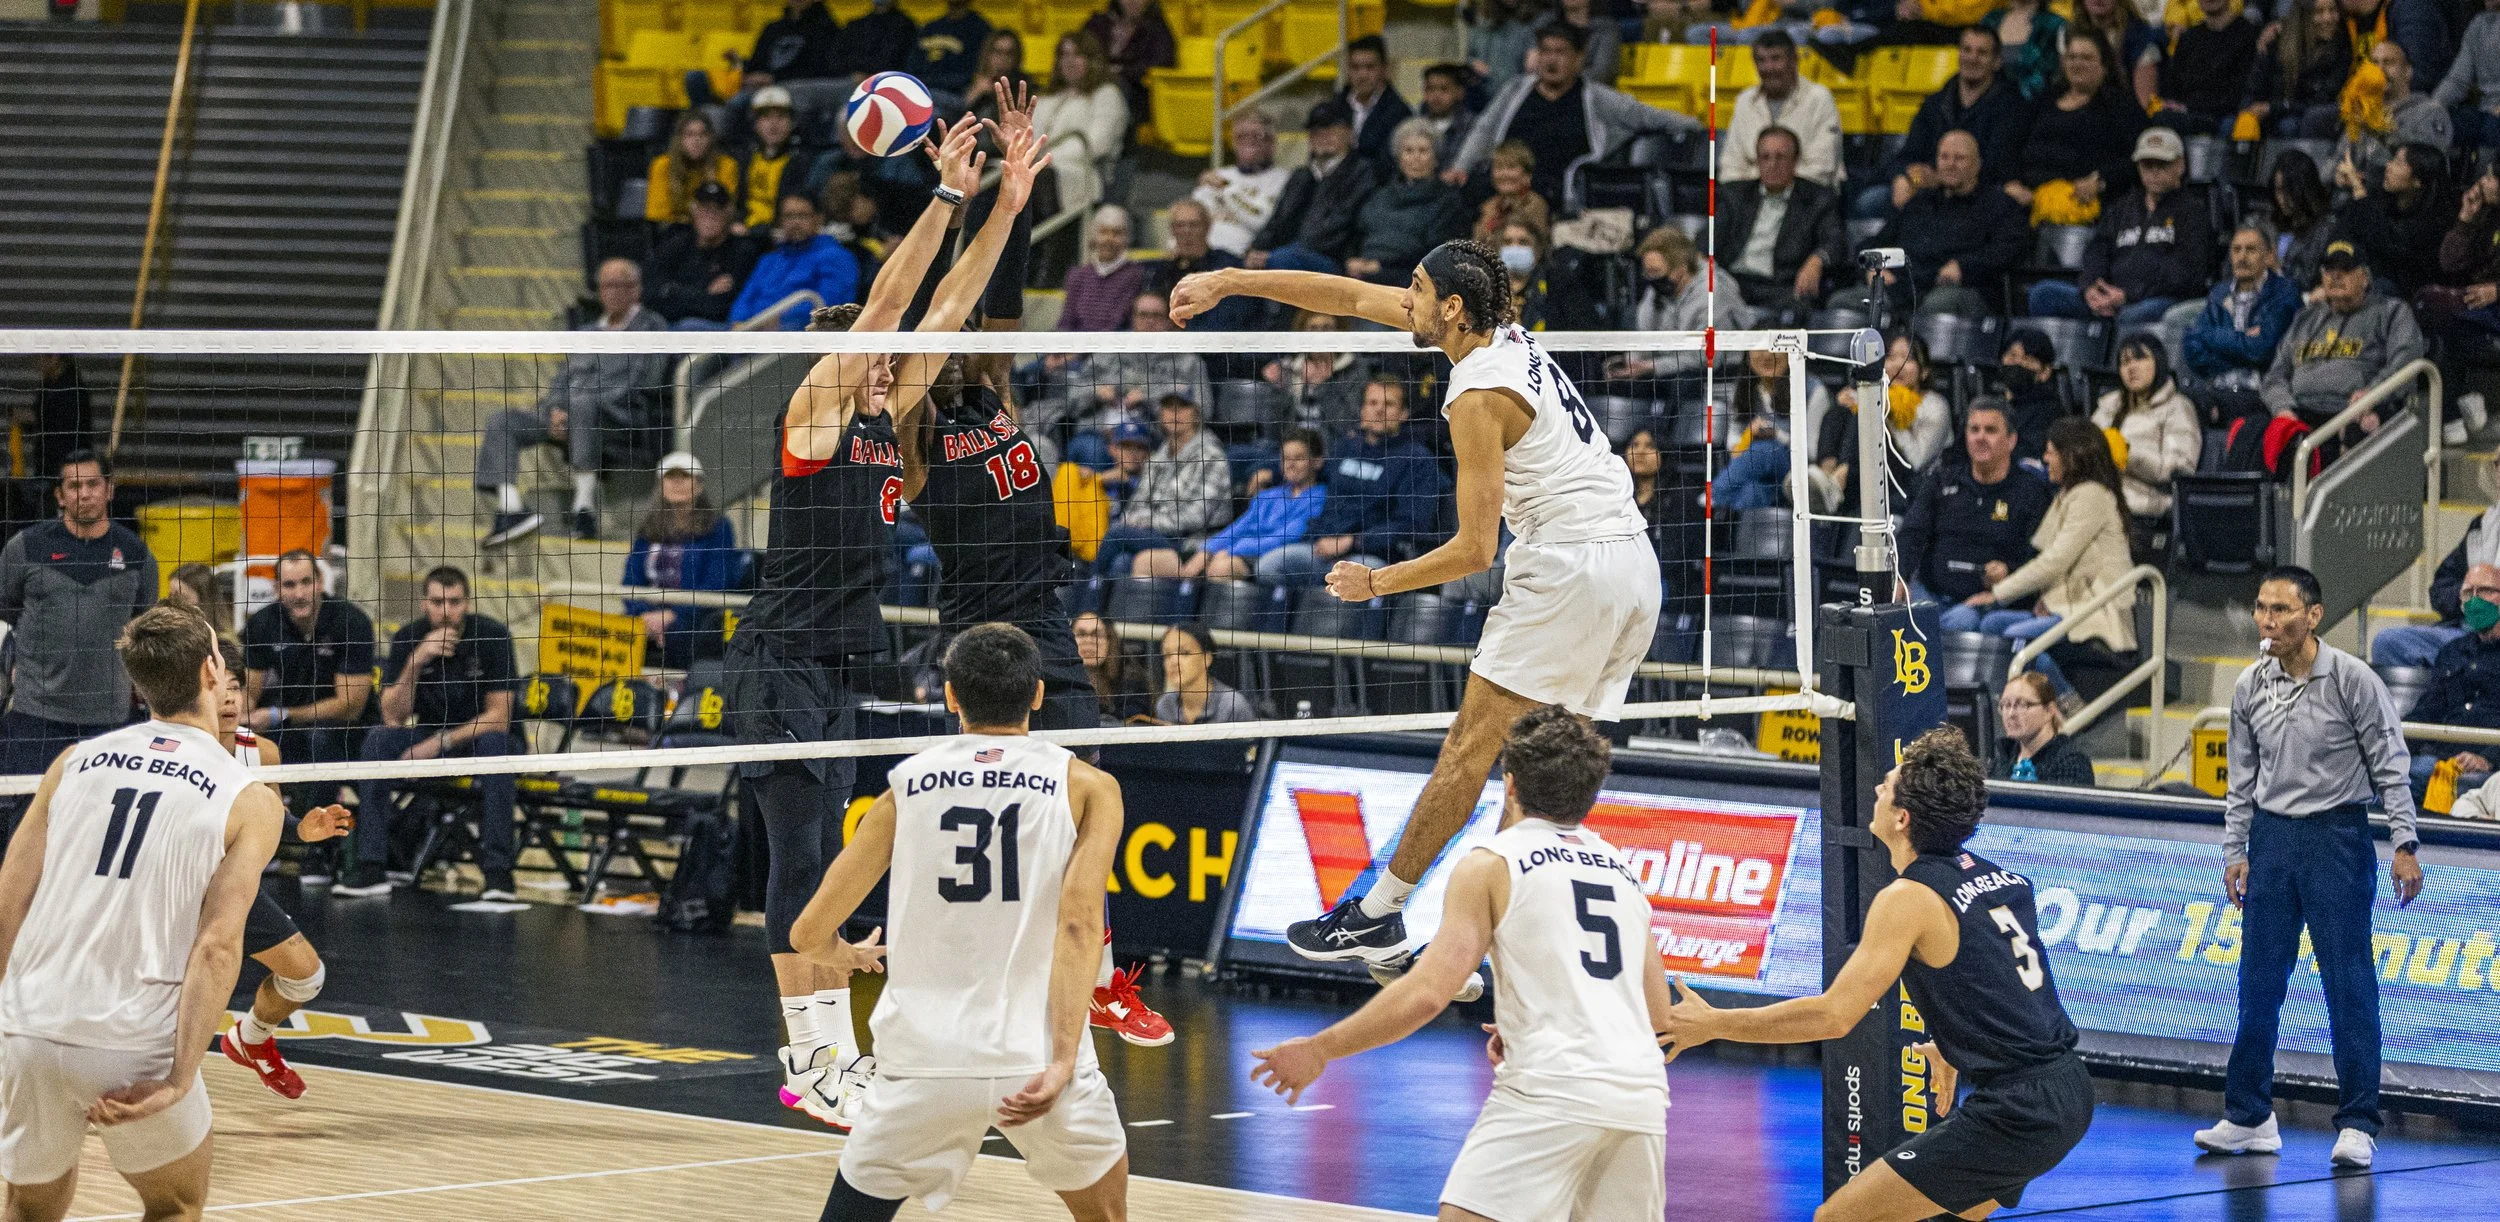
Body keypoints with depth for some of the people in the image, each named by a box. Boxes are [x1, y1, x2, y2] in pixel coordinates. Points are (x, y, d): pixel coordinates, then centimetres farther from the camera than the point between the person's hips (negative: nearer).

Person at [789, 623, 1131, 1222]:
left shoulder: (906, 786, 9)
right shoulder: (1088, 788, 4)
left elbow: (810, 934, 8)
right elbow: (1079, 921, -11)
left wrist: (845, 957, 32)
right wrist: (1062, 1063, -16)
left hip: (923, 1061, 1)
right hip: (1037, 1057, -1)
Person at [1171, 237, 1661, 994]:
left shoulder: (1479, 399, -13)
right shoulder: (1504, 331, 12)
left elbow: (1475, 550, -11)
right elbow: (1351, 297, 18)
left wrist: (1376, 583, 3)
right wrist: (1228, 282, 18)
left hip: (1568, 564, -9)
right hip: (1633, 560, 9)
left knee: (1472, 745, -5)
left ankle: (1377, 916, -2)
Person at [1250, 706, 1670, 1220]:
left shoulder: (1492, 864, 3)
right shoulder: (1621, 870, 21)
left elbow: (1426, 993, -7)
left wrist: (1319, 1051, 3)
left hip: (1551, 1091, -6)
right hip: (1641, 1095, 6)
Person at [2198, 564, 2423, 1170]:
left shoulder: (2352, 679, -9)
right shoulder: (2250, 687, 4)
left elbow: (2390, 766, -6)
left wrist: (2405, 844, -11)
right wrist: (2234, 852, 10)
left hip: (2337, 836, -5)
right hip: (2271, 837, 5)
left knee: (2348, 983, -5)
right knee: (2258, 982, 7)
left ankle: (2357, 1124, -2)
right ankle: (2249, 1116, 16)